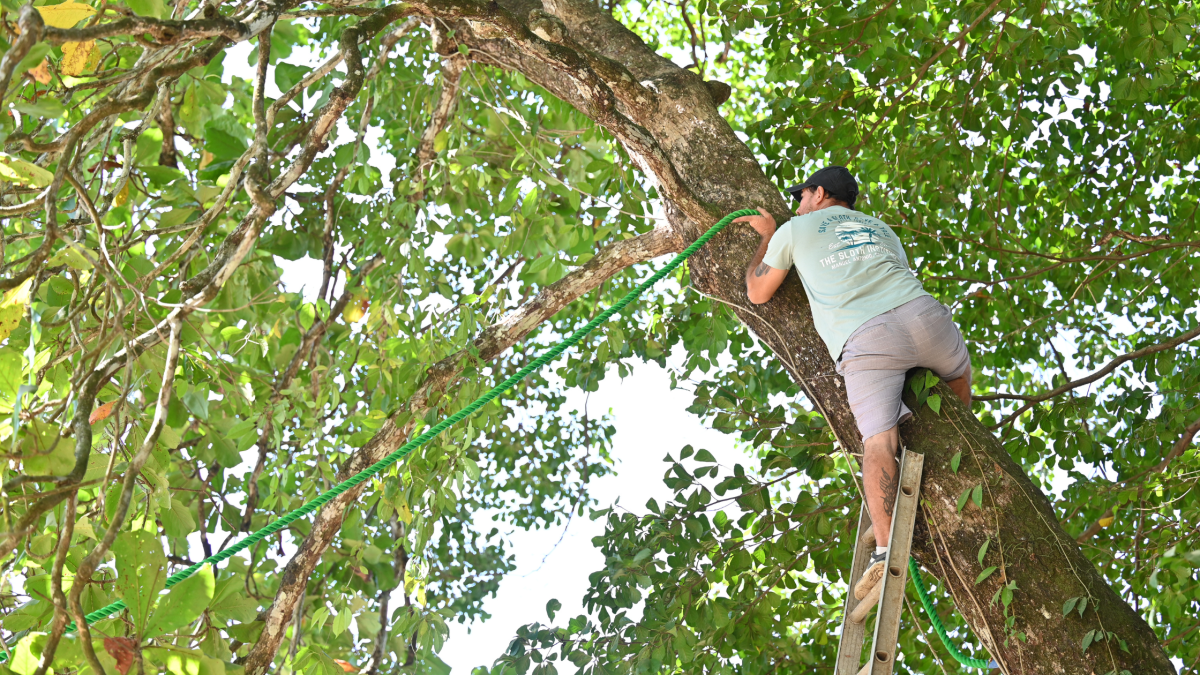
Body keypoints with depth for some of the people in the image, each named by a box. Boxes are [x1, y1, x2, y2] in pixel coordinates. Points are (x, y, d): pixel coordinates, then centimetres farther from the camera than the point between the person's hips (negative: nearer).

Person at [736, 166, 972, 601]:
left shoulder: (795, 230, 22)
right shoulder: (880, 228, 34)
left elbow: (758, 293, 31)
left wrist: (766, 239, 44)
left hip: (862, 340, -3)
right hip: (918, 314, 4)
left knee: (878, 439, -15)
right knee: (958, 373, 35)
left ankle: (885, 552, -28)